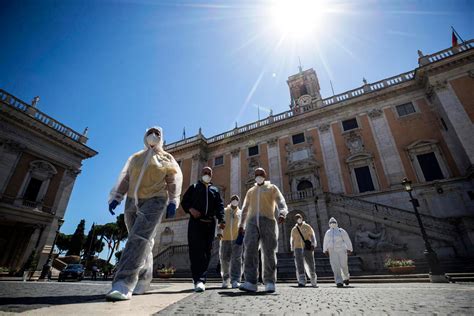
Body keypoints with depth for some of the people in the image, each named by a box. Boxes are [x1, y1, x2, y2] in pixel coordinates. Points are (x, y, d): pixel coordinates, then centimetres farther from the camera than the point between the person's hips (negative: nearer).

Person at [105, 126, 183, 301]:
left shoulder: (166, 158, 10)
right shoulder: (135, 157, 20)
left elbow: (174, 180, 1)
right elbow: (125, 178, 15)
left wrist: (173, 201, -12)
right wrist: (115, 197, 2)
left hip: (154, 201, -4)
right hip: (132, 202, 4)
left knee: (139, 239, -19)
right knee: (143, 242, 7)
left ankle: (124, 285, -24)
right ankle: (143, 280, 18)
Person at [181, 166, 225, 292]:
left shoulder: (215, 190, 20)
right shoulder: (194, 187, 17)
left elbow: (220, 206, 8)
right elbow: (184, 201, 10)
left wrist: (221, 220, -9)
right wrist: (190, 209, -12)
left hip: (210, 223, 3)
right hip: (196, 222, -2)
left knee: (207, 251, 1)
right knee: (197, 250, -13)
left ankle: (200, 279, 10)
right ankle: (199, 280, -15)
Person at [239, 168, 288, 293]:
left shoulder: (272, 188, 15)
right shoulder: (250, 191, 26)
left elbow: (281, 202, -1)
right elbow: (245, 209, 27)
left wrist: (282, 213, -22)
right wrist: (241, 225, 18)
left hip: (268, 221, -2)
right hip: (252, 222, 2)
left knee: (269, 251, -5)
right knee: (250, 250, -13)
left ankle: (269, 282, 3)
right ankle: (251, 282, -16)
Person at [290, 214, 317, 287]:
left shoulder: (307, 227, 7)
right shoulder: (294, 229, 12)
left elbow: (312, 236, 1)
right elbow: (292, 240, 16)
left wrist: (313, 244, -15)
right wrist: (292, 250, 11)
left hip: (307, 249, -1)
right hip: (298, 249, 1)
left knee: (310, 265, 3)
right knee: (299, 266, -9)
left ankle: (314, 282, 22)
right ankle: (302, 282, -10)